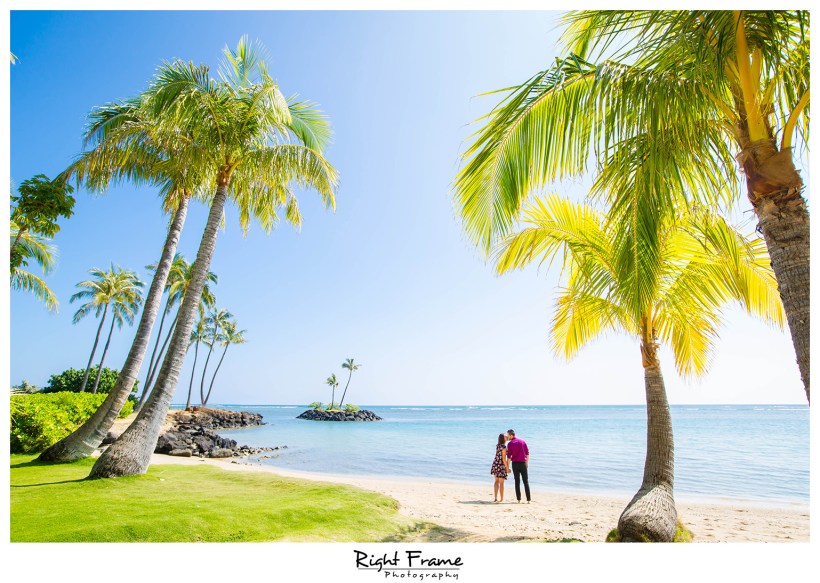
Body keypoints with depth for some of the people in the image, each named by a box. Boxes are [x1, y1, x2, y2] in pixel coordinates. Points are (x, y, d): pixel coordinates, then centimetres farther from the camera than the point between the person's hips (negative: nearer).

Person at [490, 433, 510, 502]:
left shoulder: (497, 445, 6)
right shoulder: (504, 446, -17)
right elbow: (504, 458, -18)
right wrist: (507, 468, -14)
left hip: (495, 464, 7)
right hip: (501, 465, -7)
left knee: (496, 482, 13)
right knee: (501, 483, 1)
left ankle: (495, 497, 12)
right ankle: (501, 499, 6)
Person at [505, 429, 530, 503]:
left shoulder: (510, 443, -4)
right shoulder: (523, 441, 4)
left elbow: (509, 456, -6)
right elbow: (527, 453, 5)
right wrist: (527, 463, 15)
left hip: (515, 464, -1)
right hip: (523, 463, 1)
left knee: (517, 482, 6)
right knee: (526, 482, 6)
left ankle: (519, 499, 4)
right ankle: (528, 500, 1)